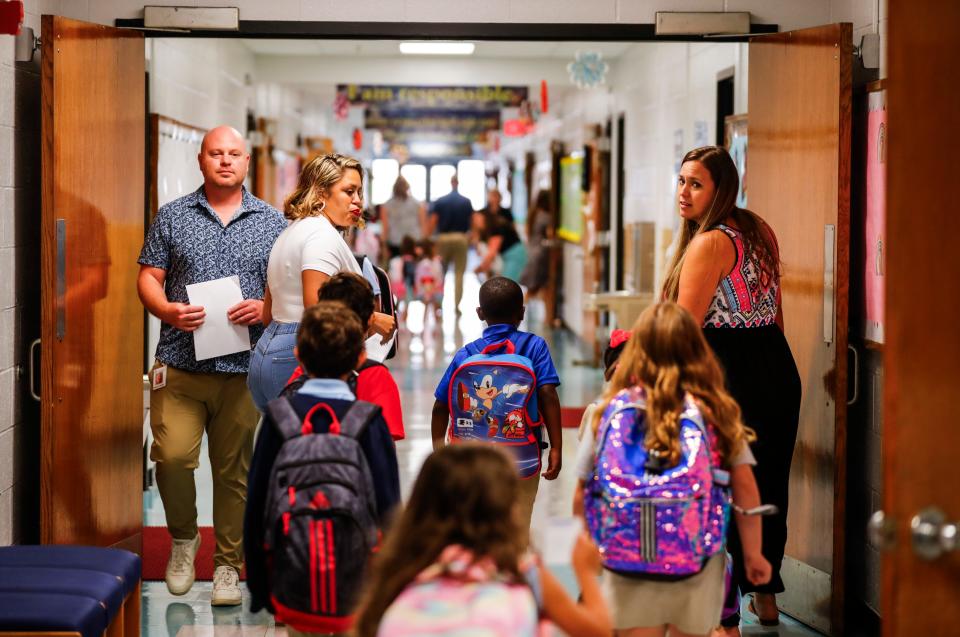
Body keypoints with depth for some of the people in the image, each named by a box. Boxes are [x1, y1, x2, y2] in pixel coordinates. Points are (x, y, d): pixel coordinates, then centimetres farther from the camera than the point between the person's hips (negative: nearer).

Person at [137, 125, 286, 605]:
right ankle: (183, 538, 14)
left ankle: (227, 564, 17)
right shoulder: (172, 217, 9)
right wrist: (168, 310, -13)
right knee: (172, 456, -12)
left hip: (244, 367, 0)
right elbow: (148, 277, 7)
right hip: (180, 363, 0)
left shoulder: (271, 223, 9)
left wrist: (265, 309, -11)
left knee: (233, 470, 5)